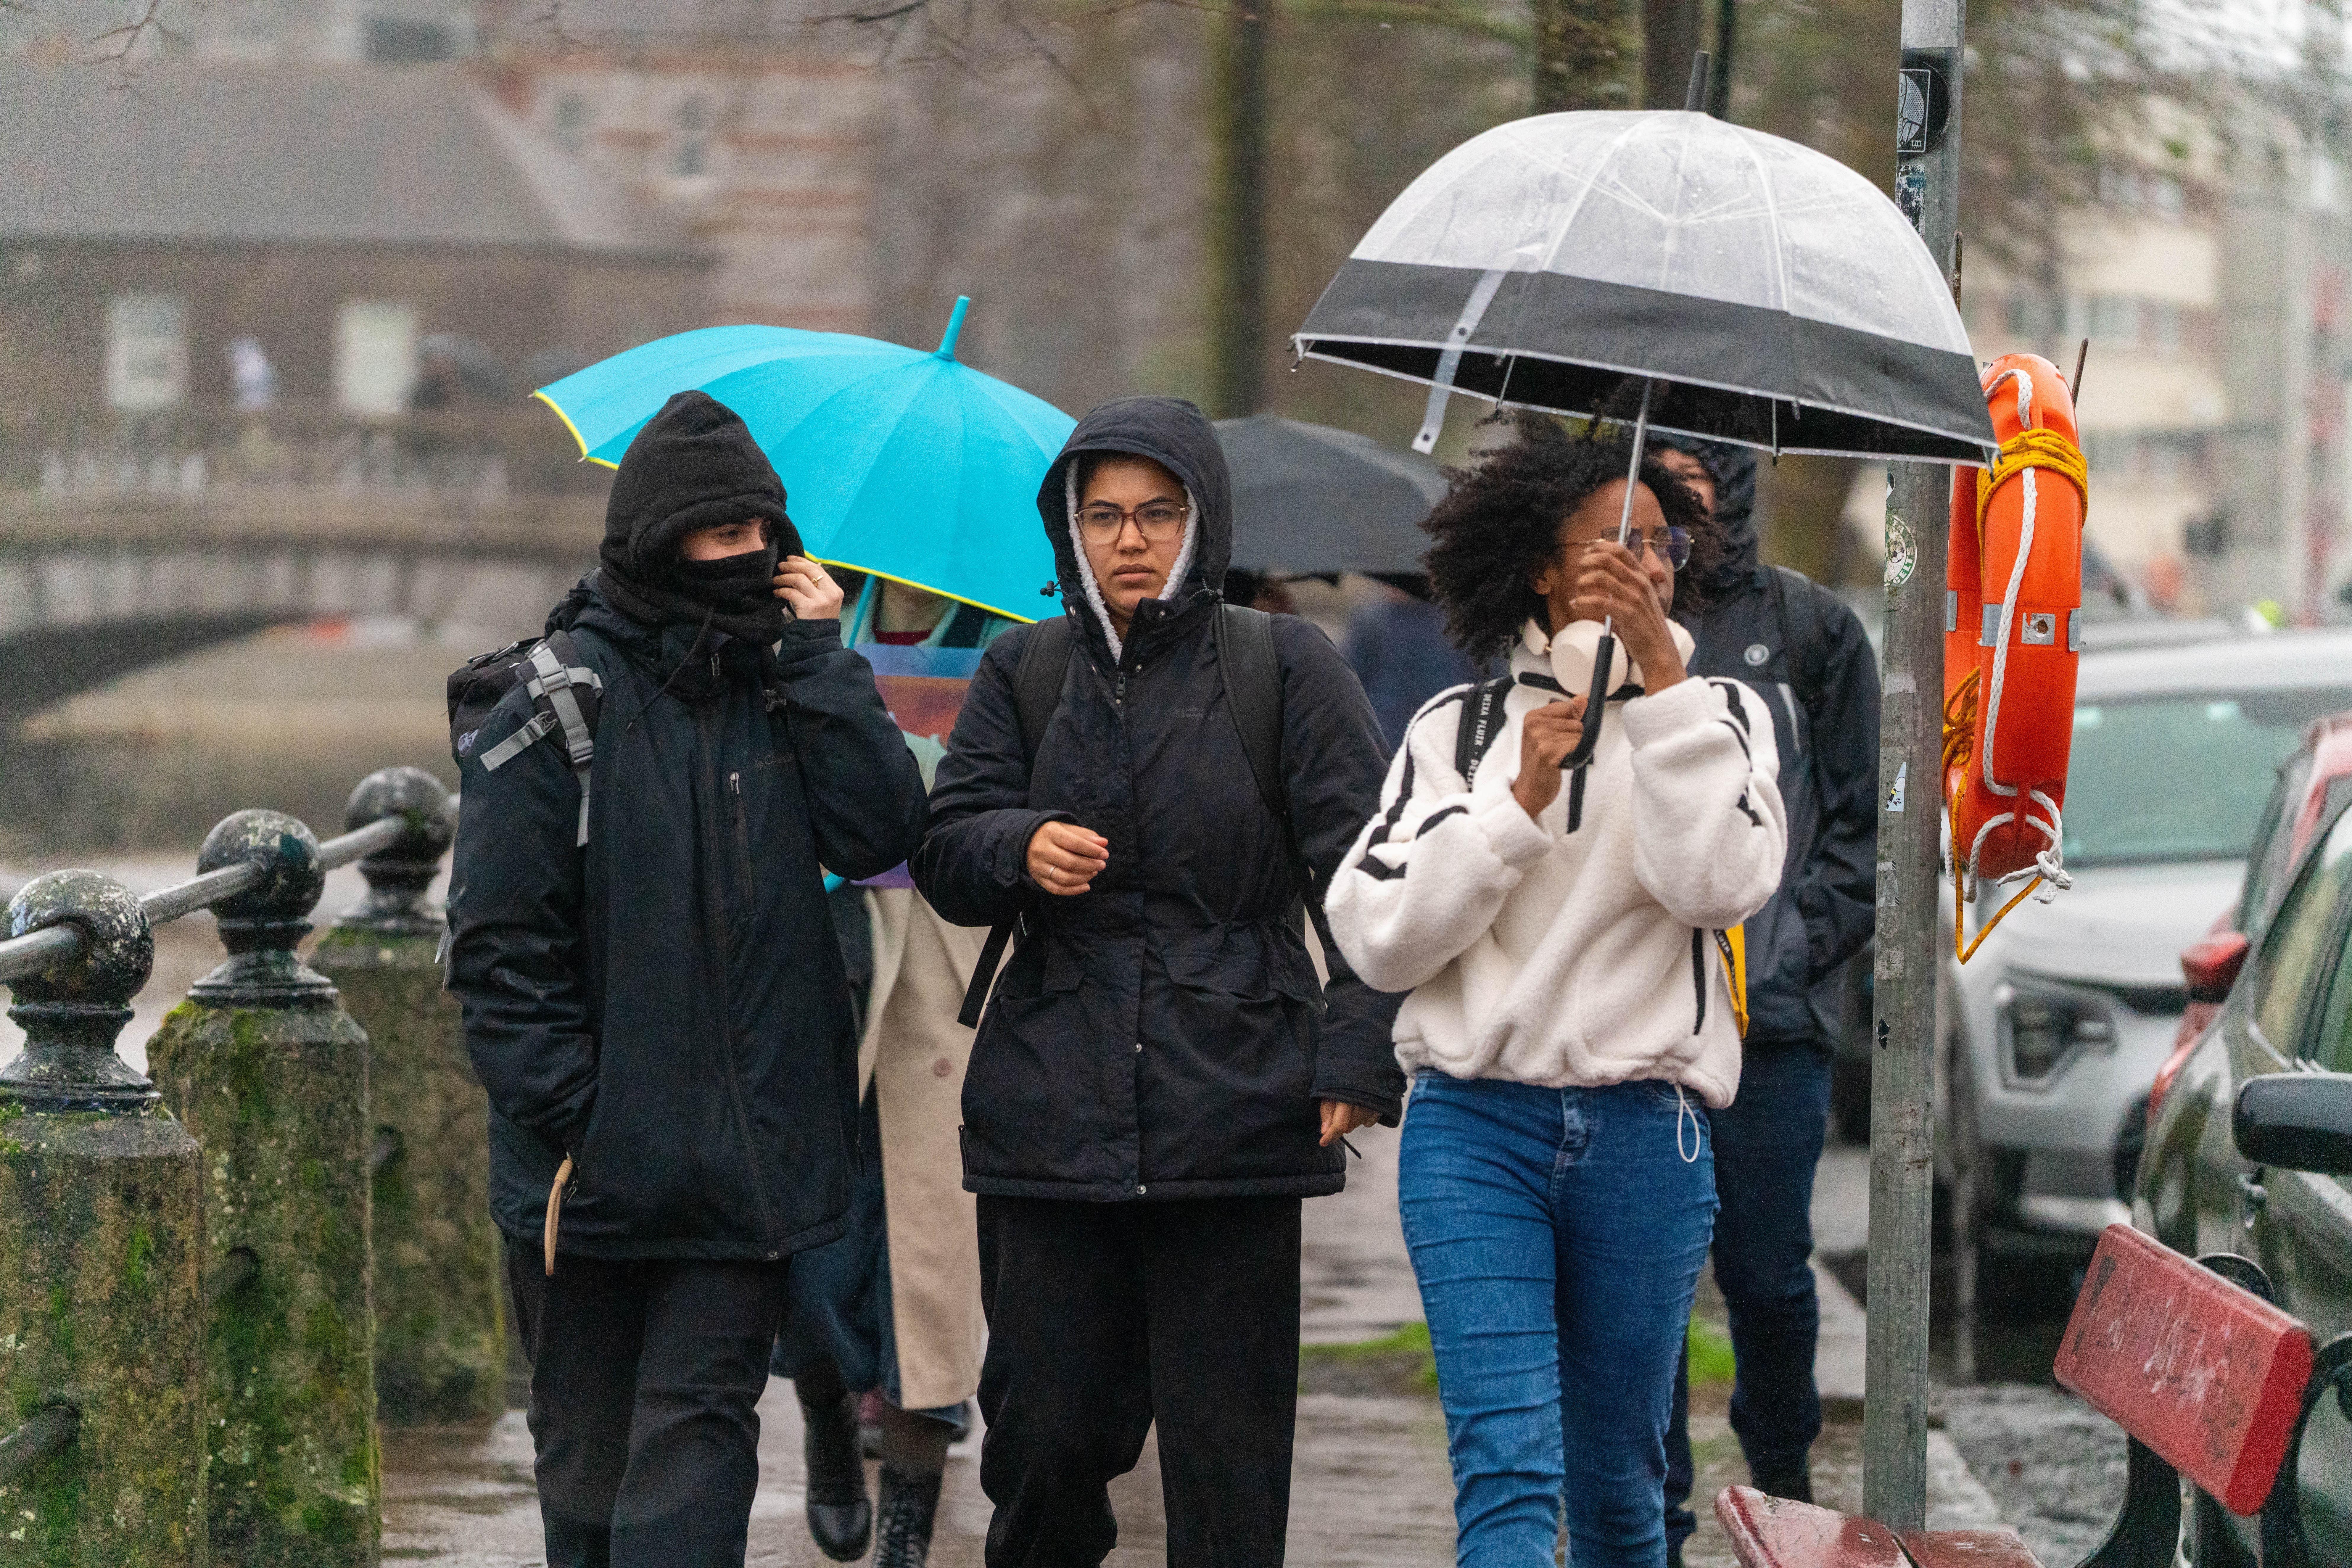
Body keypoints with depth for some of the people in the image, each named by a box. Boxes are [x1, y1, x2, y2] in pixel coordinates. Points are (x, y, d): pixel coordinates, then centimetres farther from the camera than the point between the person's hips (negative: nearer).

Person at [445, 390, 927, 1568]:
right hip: (593, 1159, -2)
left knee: (697, 1431, -7)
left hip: (747, 1155, 2)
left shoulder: (782, 685, 9)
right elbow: (502, 939, -6)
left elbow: (881, 835, -5)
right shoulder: (560, 698, -4)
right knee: (588, 1451, 9)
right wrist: (568, 1116, -12)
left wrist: (818, 659, -5)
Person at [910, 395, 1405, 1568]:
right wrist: (1023, 848, -15)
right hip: (1052, 1109, 2)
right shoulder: (1024, 674, 12)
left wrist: (1358, 1055, -13)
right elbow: (944, 854, 9)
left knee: (1227, 1440, -1)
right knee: (1049, 1427, 1)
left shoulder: (1285, 668, 3)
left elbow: (1366, 877, -2)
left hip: (1233, 1111, -2)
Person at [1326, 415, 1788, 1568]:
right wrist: (1518, 800, -9)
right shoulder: (1458, 728, 9)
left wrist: (1659, 673, -13)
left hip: (1643, 1130, 1)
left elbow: (1720, 881, -11)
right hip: (1475, 1125, -1)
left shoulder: (1715, 717, 10)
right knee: (1507, 1465, -15)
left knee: (1616, 1475, 8)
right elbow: (1377, 938, 1)